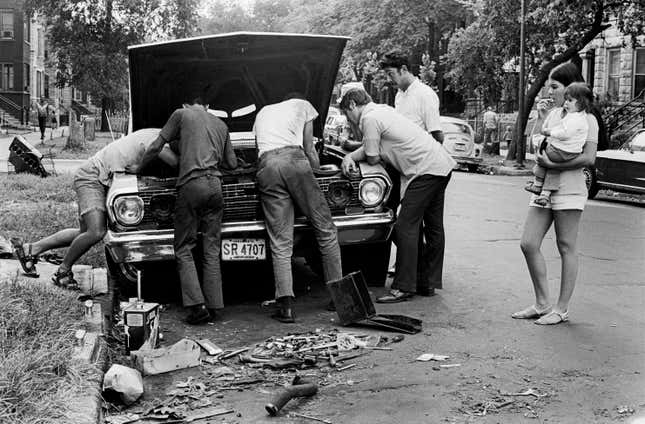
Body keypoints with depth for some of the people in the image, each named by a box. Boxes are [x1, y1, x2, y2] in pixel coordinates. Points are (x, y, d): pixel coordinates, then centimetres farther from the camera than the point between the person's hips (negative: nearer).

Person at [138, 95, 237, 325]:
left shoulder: (181, 114, 11)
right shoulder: (221, 124, 23)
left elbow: (156, 146, 10)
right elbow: (232, 163, 25)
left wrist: (139, 167, 25)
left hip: (191, 184, -4)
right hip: (215, 185, 4)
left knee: (184, 249, 2)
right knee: (211, 250, 8)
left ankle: (196, 305, -9)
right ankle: (213, 306, 5)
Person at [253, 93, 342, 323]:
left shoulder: (263, 112, 37)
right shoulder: (303, 105, 26)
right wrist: (316, 168, 41)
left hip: (265, 166, 3)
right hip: (293, 158, -3)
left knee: (280, 242, -1)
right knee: (325, 229, 8)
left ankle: (285, 306, -13)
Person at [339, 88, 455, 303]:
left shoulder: (370, 118, -10)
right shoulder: (381, 110, 19)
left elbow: (373, 158, -7)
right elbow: (368, 147, 22)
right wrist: (349, 156, 6)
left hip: (425, 170, -10)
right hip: (442, 164, 10)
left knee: (406, 227, -8)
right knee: (433, 227, 14)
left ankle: (403, 287, -5)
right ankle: (427, 282, 24)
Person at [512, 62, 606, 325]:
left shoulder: (586, 118, -6)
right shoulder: (554, 113, 14)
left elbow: (588, 158, -16)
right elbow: (539, 148, 15)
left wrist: (553, 164, -19)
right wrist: (541, 118, 6)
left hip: (568, 191, -7)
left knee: (567, 249, 2)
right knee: (528, 244, 3)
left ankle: (561, 309, 10)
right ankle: (542, 303, 15)